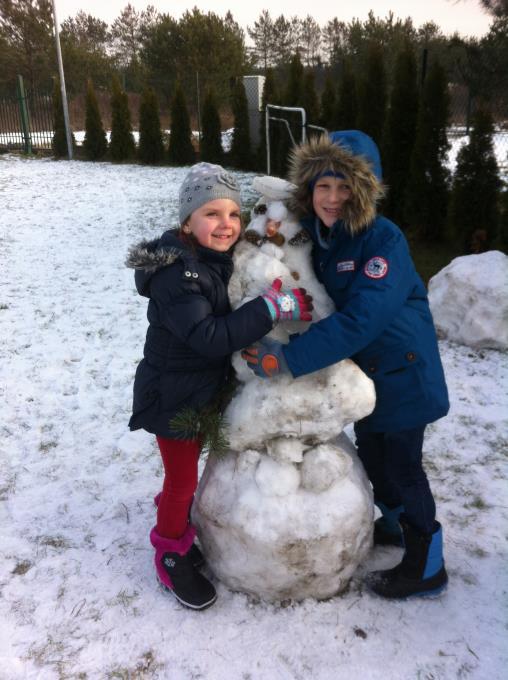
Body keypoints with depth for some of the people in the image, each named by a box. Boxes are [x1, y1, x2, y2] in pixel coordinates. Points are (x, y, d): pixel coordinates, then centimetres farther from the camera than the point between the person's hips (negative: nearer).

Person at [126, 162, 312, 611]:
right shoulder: (175, 274, -27)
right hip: (174, 397, -7)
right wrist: (274, 307, -37)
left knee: (187, 468, 26)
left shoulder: (220, 260, 0)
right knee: (182, 480, 9)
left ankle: (174, 513, 51)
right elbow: (210, 336, -37)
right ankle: (171, 553, 32)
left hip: (208, 390, 8)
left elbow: (231, 319, 12)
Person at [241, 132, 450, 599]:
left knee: (402, 462, 4)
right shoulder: (312, 236, -4)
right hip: (360, 367, 7)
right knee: (371, 451, 22)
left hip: (401, 369, -7)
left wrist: (290, 358, -39)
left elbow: (361, 317, -35)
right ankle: (394, 523, 49)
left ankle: (426, 566, 26)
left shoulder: (384, 239, -25)